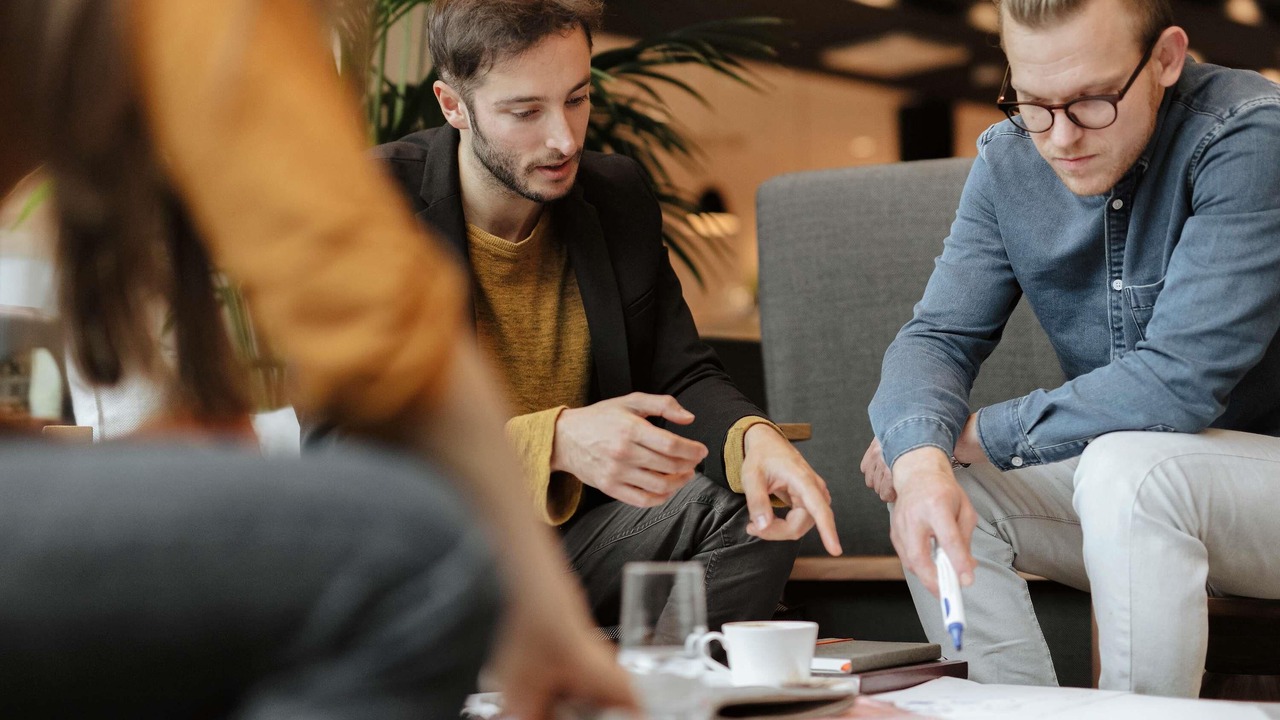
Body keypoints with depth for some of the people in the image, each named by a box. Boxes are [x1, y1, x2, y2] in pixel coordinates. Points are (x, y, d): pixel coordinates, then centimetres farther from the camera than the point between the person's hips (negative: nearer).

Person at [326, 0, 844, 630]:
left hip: (577, 525, 4)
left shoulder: (619, 196, 6)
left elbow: (681, 377, 6)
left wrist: (754, 436, -20)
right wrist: (552, 441, -35)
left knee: (750, 512, -20)